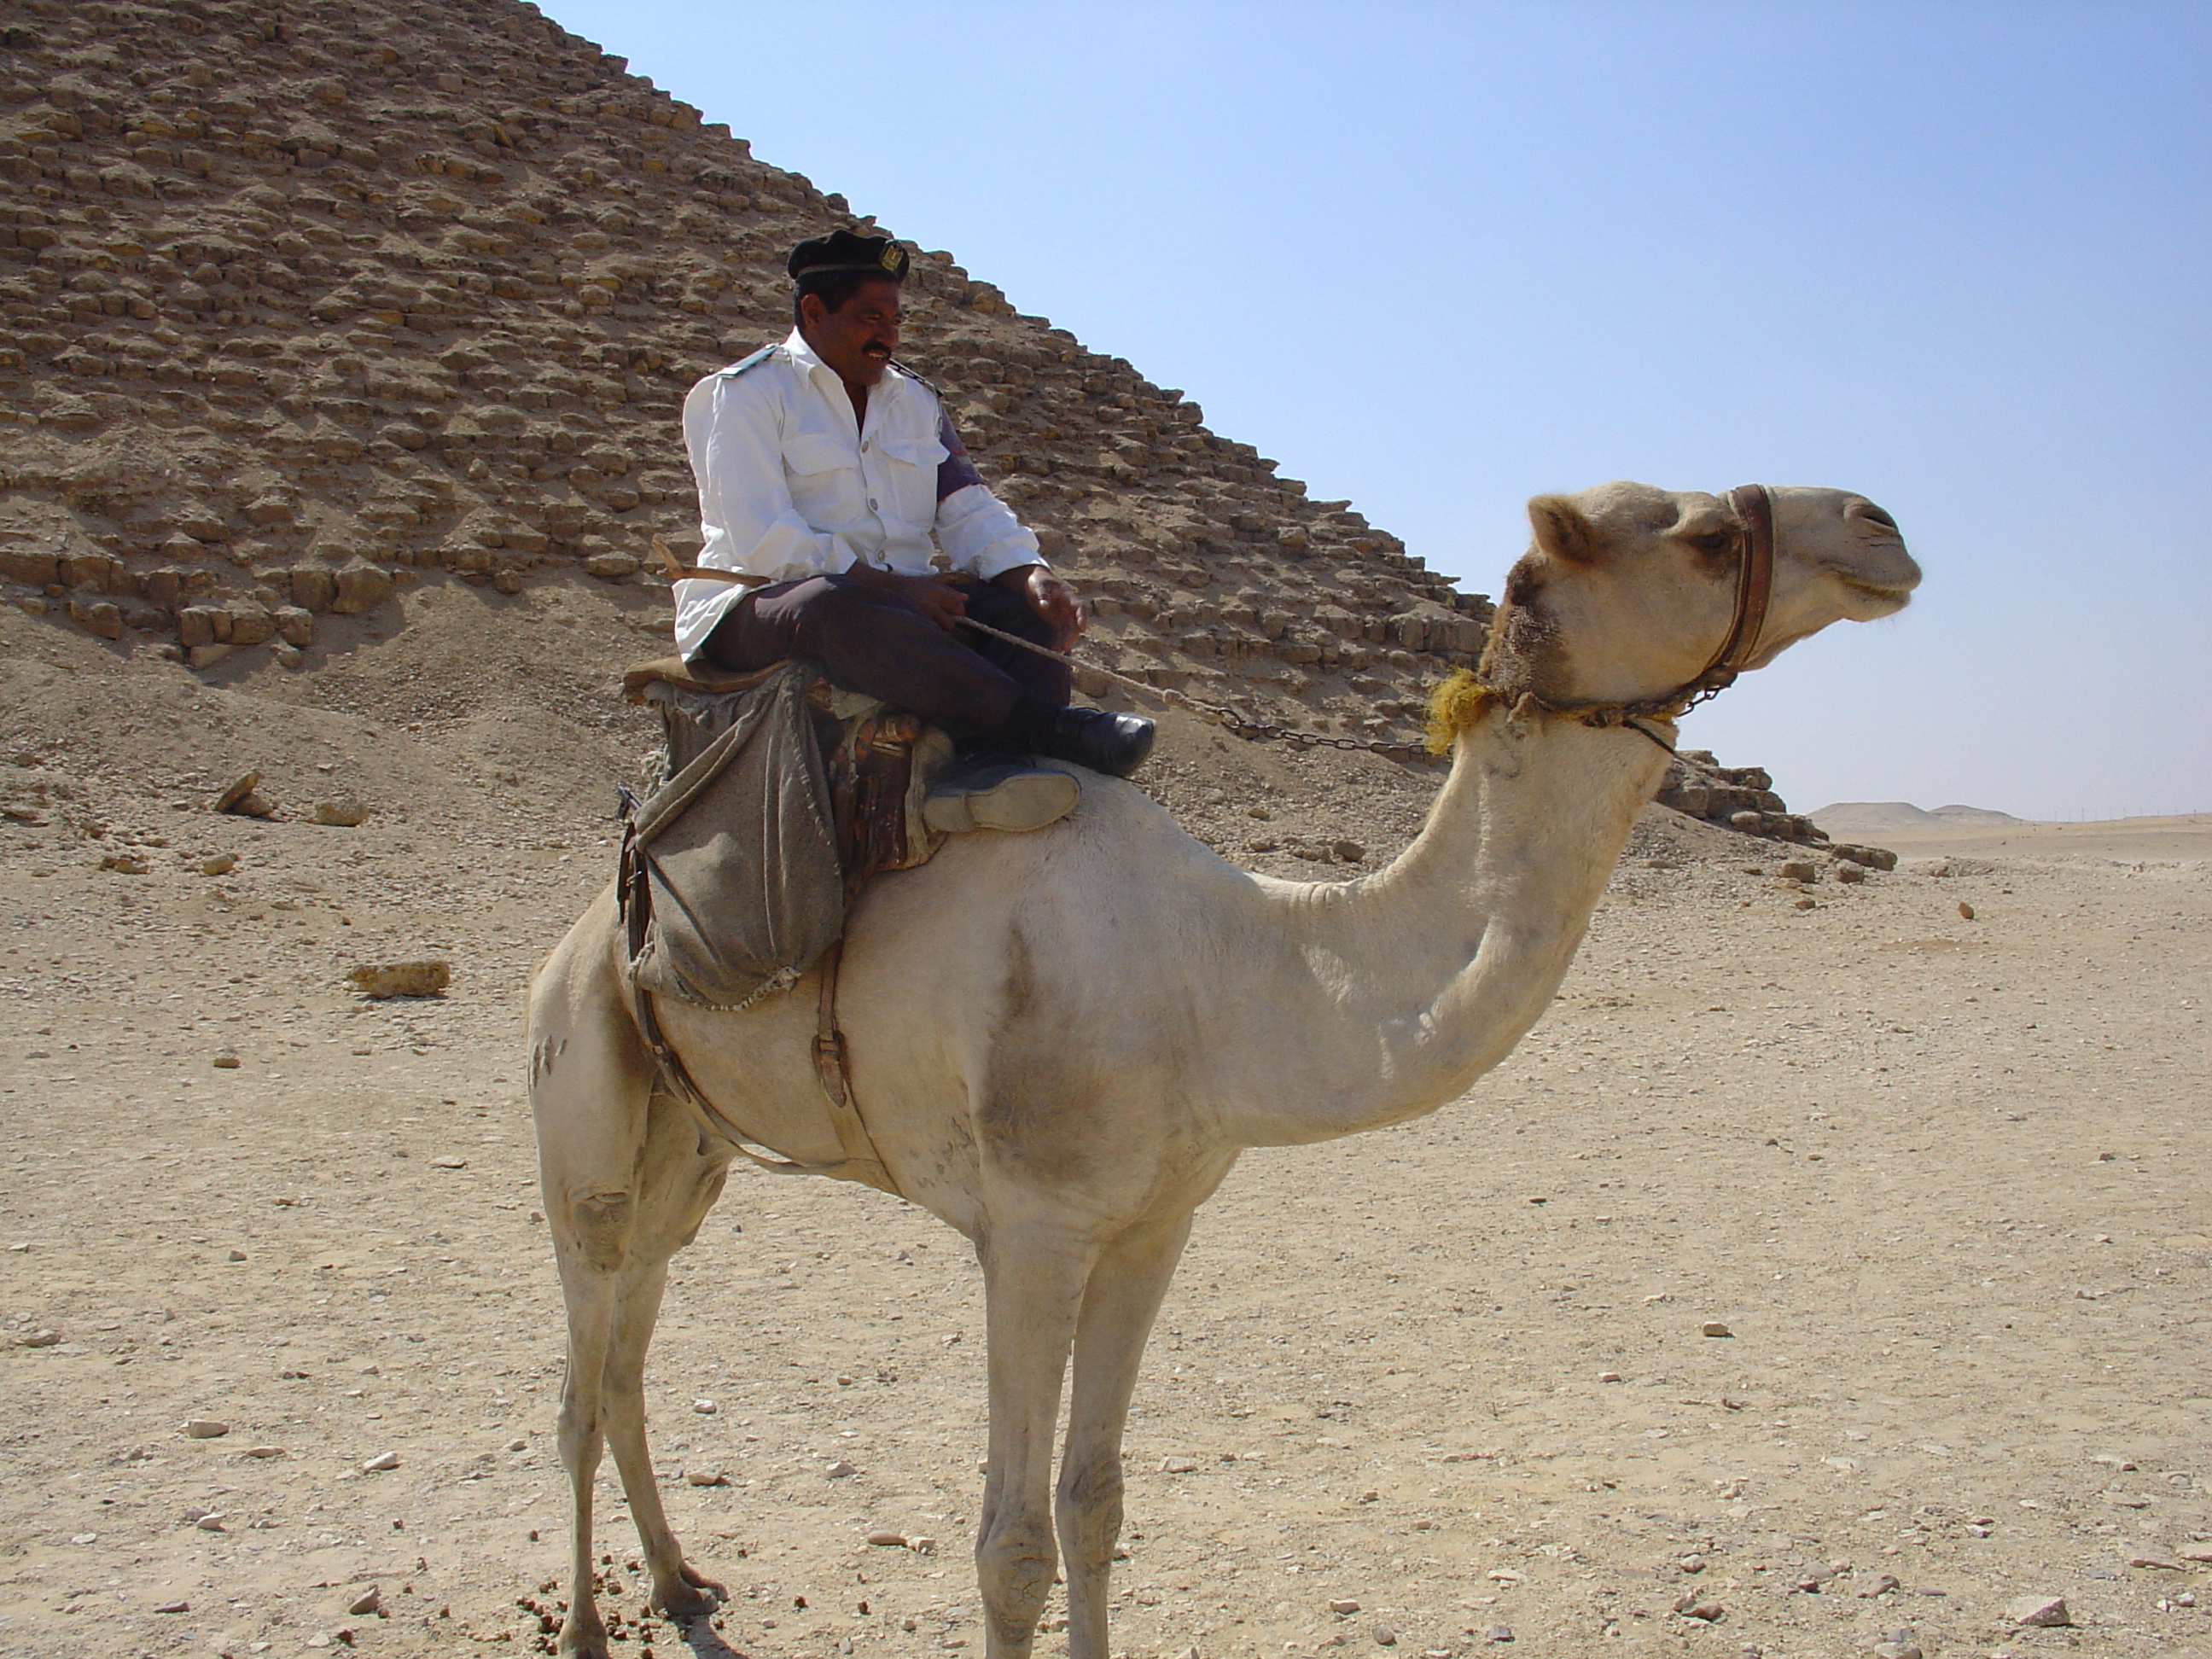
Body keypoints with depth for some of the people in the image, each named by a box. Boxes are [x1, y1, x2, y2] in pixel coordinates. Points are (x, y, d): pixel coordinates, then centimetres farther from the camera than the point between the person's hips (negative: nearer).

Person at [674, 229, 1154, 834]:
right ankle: (1043, 724, -47)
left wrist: (1033, 576, -16)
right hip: (757, 603, -6)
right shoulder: (746, 393, -2)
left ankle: (983, 761, -47)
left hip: (900, 600, 6)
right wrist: (896, 586, -21)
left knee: (1027, 609, -18)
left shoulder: (915, 400, 18)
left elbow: (971, 512, 6)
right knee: (830, 604, -40)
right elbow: (760, 540, -15)